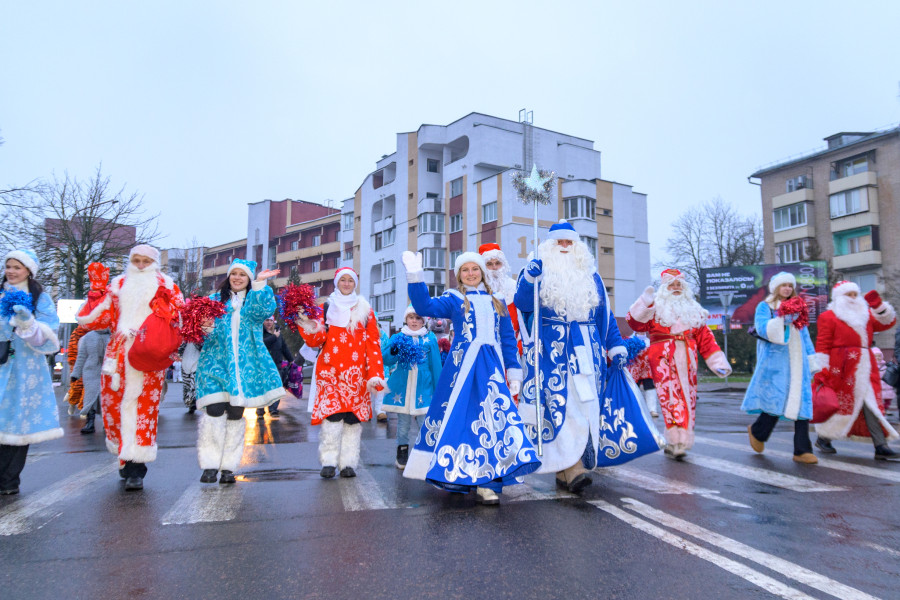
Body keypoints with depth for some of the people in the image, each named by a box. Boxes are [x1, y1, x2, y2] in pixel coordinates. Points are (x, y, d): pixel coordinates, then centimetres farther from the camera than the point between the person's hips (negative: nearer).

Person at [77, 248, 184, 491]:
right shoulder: (118, 284, 17)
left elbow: (179, 316, 0)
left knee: (143, 406, -10)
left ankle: (136, 468, -7)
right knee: (112, 403, 1)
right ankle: (127, 459, 19)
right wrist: (98, 288, 4)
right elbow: (97, 318, 10)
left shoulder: (165, 285, 9)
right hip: (118, 355, 4)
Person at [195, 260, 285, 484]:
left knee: (235, 414, 2)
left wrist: (260, 284, -20)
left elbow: (264, 309, -11)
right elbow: (204, 322, 5)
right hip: (216, 362, 0)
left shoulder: (256, 299, 13)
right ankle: (210, 465, -5)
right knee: (214, 410, -13)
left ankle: (228, 467, 10)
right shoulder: (216, 299, 14)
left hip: (244, 364, 0)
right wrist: (204, 329, -17)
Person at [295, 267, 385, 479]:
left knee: (353, 417, 1)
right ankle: (329, 462, 0)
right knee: (331, 415, -10)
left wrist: (375, 374, -3)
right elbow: (316, 342, 3)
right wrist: (307, 326, -17)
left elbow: (374, 345, 6)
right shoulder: (326, 308, 12)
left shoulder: (365, 311, 12)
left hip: (356, 374, 1)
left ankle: (349, 463, 10)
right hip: (330, 372, 0)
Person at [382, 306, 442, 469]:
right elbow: (385, 359, 0)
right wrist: (393, 351, -21)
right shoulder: (398, 337, 8)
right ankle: (402, 453, 21)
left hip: (423, 387, -1)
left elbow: (436, 364, 10)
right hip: (402, 387, 1)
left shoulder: (430, 338, 7)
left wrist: (438, 387, 8)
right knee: (403, 422, 7)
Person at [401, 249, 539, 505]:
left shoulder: (497, 301, 17)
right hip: (463, 366, -2)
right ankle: (457, 475, 15)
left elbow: (508, 339, 16)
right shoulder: (453, 299, 9)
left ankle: (486, 482, -5)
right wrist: (415, 276, -18)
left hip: (492, 368, 2)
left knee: (494, 418, -8)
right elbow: (425, 306, -9)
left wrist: (514, 372, 11)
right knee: (461, 417, -2)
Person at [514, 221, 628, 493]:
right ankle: (571, 468, -14)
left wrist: (616, 346, 11)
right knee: (559, 402, -14)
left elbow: (605, 313, 17)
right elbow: (523, 304, -6)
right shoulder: (540, 271, 7)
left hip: (585, 350, 4)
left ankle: (565, 469, 8)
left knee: (585, 403, -2)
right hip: (551, 348, -3)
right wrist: (529, 279, -22)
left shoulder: (590, 275, 16)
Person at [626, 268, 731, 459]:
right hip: (663, 360, -4)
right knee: (671, 398, -13)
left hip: (687, 361, 4)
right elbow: (634, 322, -8)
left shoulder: (693, 310, 21)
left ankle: (674, 443, 11)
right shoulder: (656, 308, 8)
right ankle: (675, 442, -12)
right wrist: (645, 304, -21)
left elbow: (705, 337, 18)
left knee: (688, 400, 2)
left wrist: (717, 362, 12)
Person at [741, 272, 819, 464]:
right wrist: (782, 319, -22)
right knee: (776, 400, -9)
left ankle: (802, 450, 0)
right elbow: (762, 328, -12)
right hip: (775, 360, -5)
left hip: (797, 362, 5)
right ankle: (757, 431, 18)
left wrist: (812, 362, 18)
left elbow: (805, 337, 22)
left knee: (802, 402, -2)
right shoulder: (765, 306, 5)